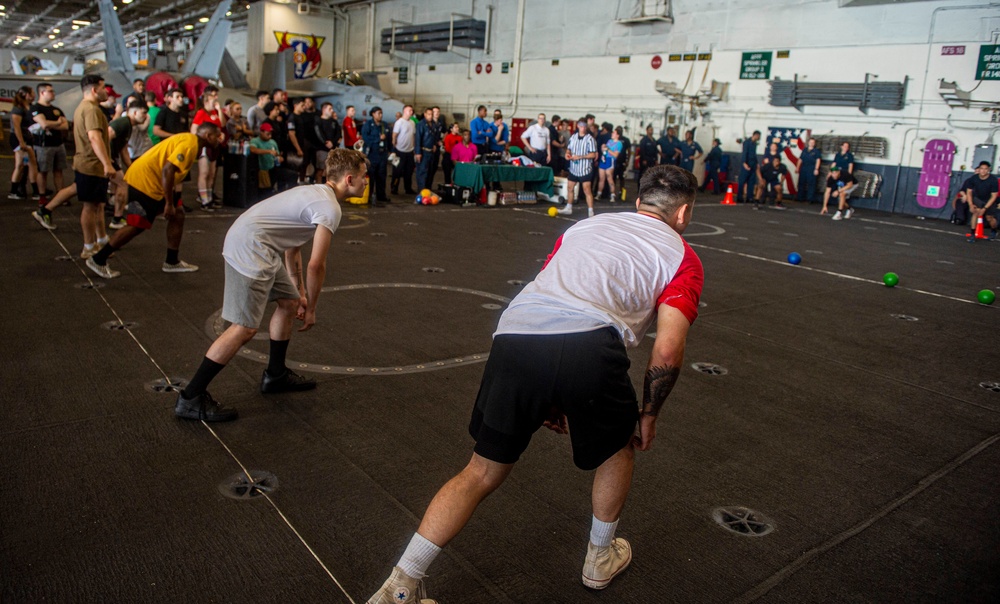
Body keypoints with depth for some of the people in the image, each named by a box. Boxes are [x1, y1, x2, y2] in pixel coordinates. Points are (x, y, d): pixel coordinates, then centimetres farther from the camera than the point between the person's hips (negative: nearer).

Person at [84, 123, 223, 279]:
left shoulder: (192, 143, 12)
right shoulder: (189, 143, -18)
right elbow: (167, 169, -27)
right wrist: (169, 203, -24)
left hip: (153, 182, 10)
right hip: (143, 180, -10)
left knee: (178, 213, 9)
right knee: (137, 226, -6)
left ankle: (172, 262, 17)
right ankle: (98, 260, 4)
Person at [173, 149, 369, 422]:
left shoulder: (315, 192, 20)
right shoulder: (330, 208, -12)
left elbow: (293, 249, 24)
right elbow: (315, 266, -13)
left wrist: (300, 295, 23)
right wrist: (311, 309, 1)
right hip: (250, 249, -11)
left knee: (289, 304, 18)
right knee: (244, 328, -10)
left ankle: (275, 376, 32)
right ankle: (190, 398, -3)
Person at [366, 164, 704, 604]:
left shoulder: (584, 226, 33)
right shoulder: (681, 255, 20)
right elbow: (668, 350, 6)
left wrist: (548, 399, 39)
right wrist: (648, 415, 23)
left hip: (512, 339, 4)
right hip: (589, 348, -3)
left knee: (482, 473, 20)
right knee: (618, 446, 29)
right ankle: (600, 558, 47)